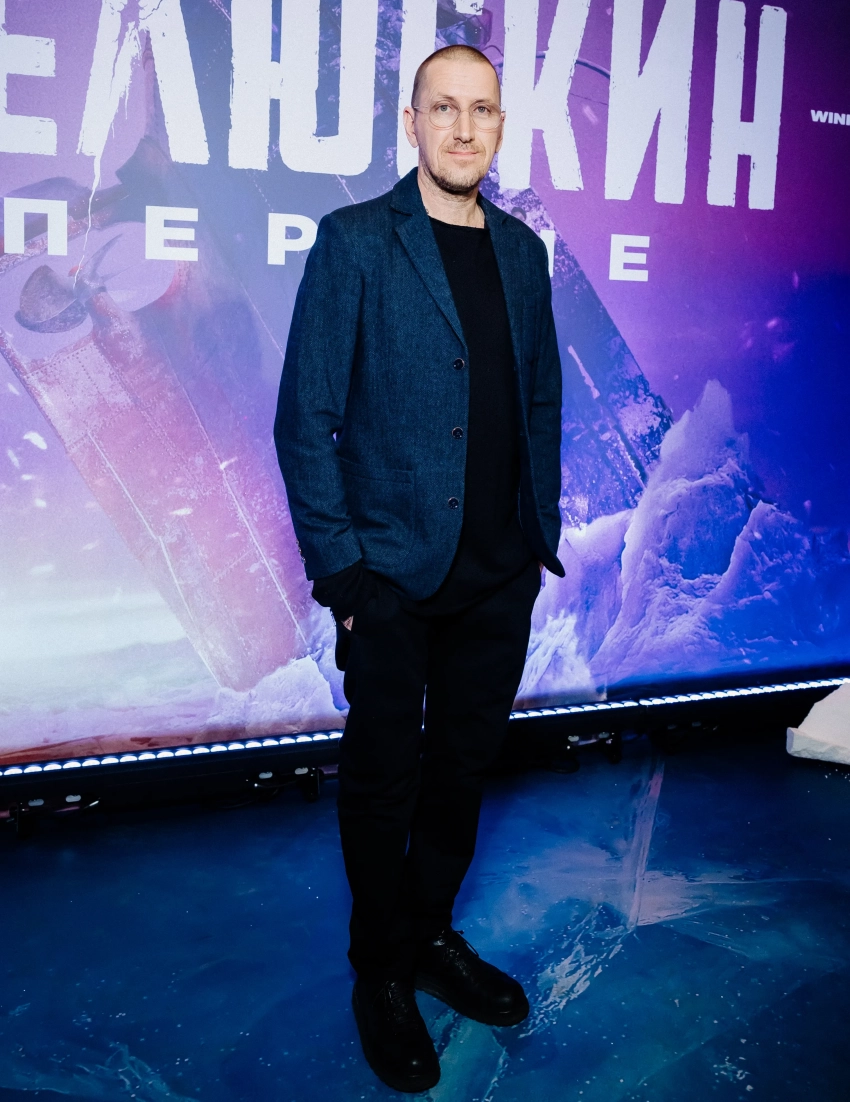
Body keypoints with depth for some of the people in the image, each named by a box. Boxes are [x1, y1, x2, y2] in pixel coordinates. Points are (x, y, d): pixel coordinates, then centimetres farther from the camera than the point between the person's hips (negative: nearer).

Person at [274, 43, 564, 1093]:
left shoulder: (522, 249, 10)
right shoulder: (355, 241, -6)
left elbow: (541, 397, 14)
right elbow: (304, 417, -9)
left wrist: (544, 530, 7)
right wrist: (338, 565, -13)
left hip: (502, 574, 5)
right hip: (395, 574, -5)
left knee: (463, 765, 16)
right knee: (383, 778, 9)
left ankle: (433, 934, 38)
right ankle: (383, 974, 29)